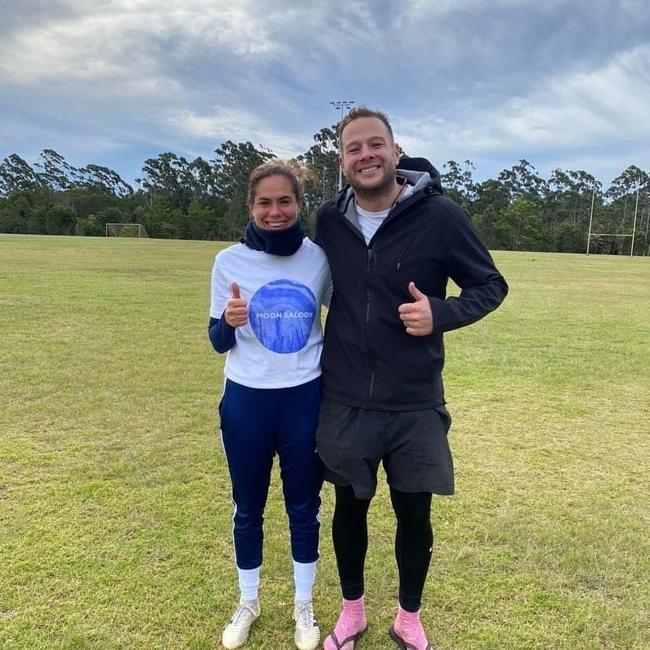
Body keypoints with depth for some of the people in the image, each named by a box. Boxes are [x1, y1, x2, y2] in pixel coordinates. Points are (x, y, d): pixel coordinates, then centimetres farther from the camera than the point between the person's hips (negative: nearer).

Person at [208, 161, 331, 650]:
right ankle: (248, 604, 39)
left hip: (305, 400, 0)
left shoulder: (320, 258, -6)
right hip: (246, 402, 1)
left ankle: (304, 606, 36)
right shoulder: (230, 261, -6)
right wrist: (228, 320, -23)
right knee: (248, 509, 16)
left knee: (304, 507, 14)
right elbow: (219, 342, -2)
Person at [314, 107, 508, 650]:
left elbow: (491, 285, -3)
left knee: (414, 516, 12)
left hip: (415, 405, -2)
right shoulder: (329, 220, -2)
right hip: (345, 403, 2)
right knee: (349, 510, 16)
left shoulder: (439, 215, -12)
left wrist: (441, 313, -21)